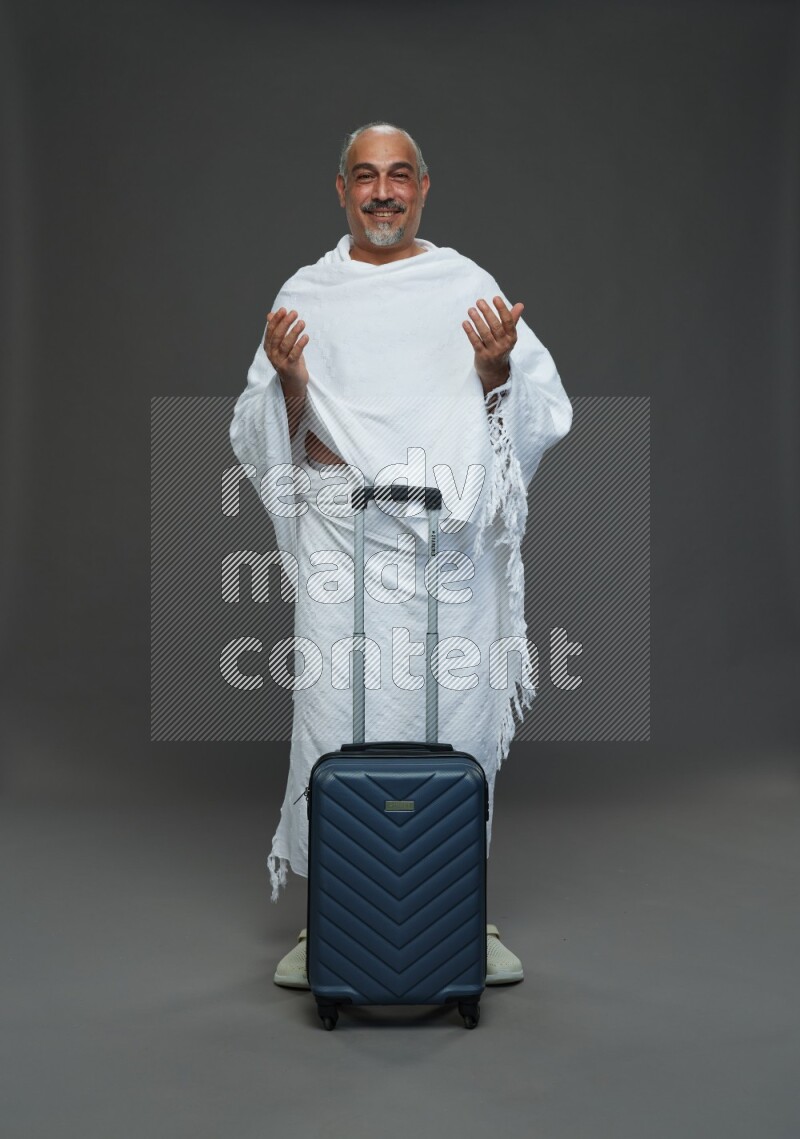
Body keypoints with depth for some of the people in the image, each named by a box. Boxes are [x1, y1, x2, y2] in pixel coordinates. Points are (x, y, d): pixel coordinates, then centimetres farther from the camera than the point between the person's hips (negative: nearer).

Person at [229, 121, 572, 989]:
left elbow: (541, 413, 6)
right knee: (335, 712, -3)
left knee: (458, 714, 2)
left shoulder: (469, 287, 9)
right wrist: (286, 380, -11)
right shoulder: (306, 296, 11)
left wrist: (499, 365, -14)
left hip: (451, 535, 0)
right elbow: (262, 437, 9)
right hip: (342, 533, 0)